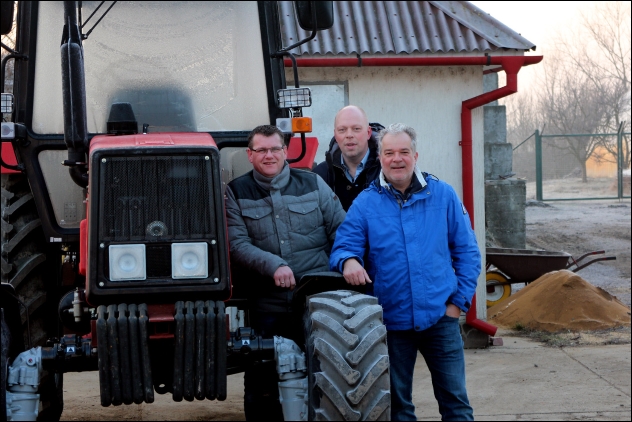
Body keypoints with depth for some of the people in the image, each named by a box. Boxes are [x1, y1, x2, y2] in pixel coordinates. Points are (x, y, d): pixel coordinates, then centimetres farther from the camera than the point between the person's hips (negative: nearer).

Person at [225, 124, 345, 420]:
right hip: (267, 308, -1)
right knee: (263, 385, 3)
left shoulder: (313, 184, 8)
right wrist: (273, 265, -21)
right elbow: (237, 245, -7)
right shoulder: (236, 193, 4)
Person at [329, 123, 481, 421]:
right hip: (392, 321, 0)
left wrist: (459, 301, -1)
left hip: (440, 316, 0)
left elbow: (467, 251, 5)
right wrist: (348, 261, -28)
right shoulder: (365, 203, 0)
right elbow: (343, 247, -5)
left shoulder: (442, 195, 1)